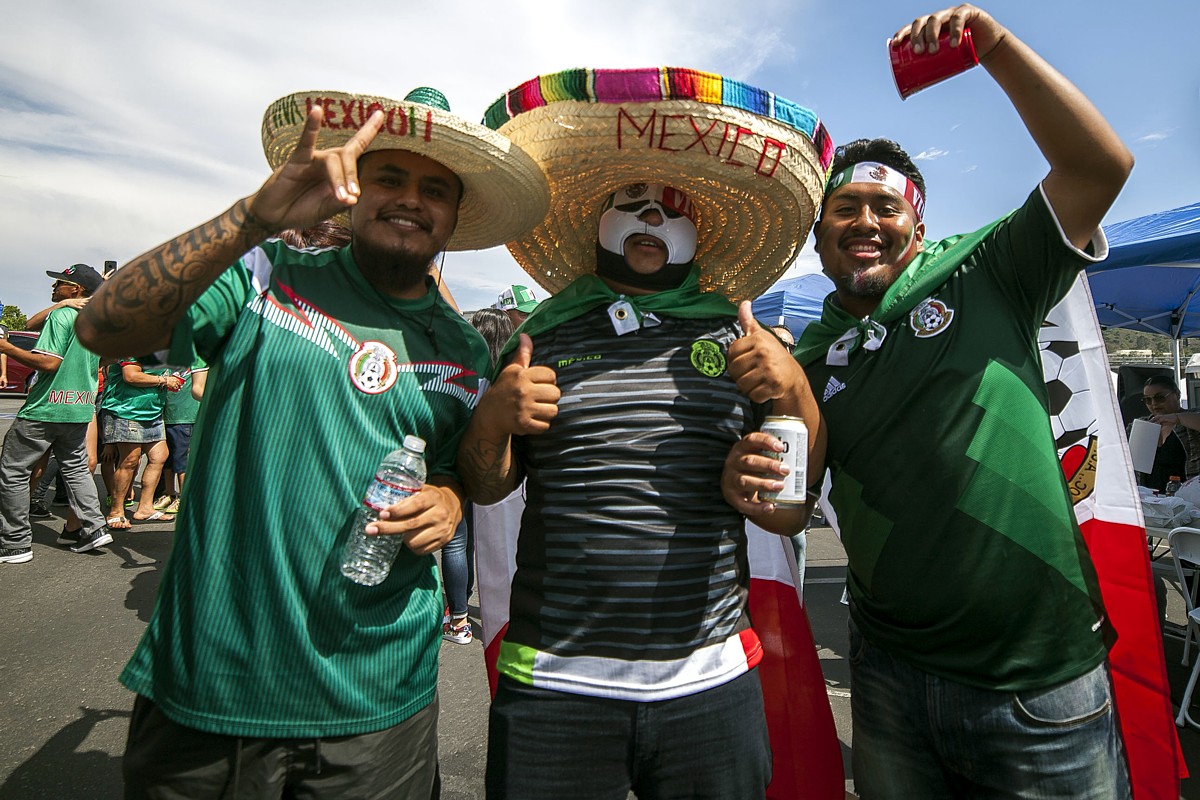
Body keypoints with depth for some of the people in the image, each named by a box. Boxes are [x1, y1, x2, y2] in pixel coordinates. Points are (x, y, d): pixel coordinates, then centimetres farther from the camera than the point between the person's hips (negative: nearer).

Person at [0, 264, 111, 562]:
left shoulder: (60, 316, -13)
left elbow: (49, 362, -20)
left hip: (46, 409, -8)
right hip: (80, 408, 8)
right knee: (76, 468, 16)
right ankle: (93, 527, 10)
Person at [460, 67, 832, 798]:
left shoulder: (737, 337, 4)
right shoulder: (541, 338, 3)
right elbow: (488, 488, 7)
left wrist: (795, 394, -13)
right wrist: (491, 421, -13)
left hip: (709, 684, 1)